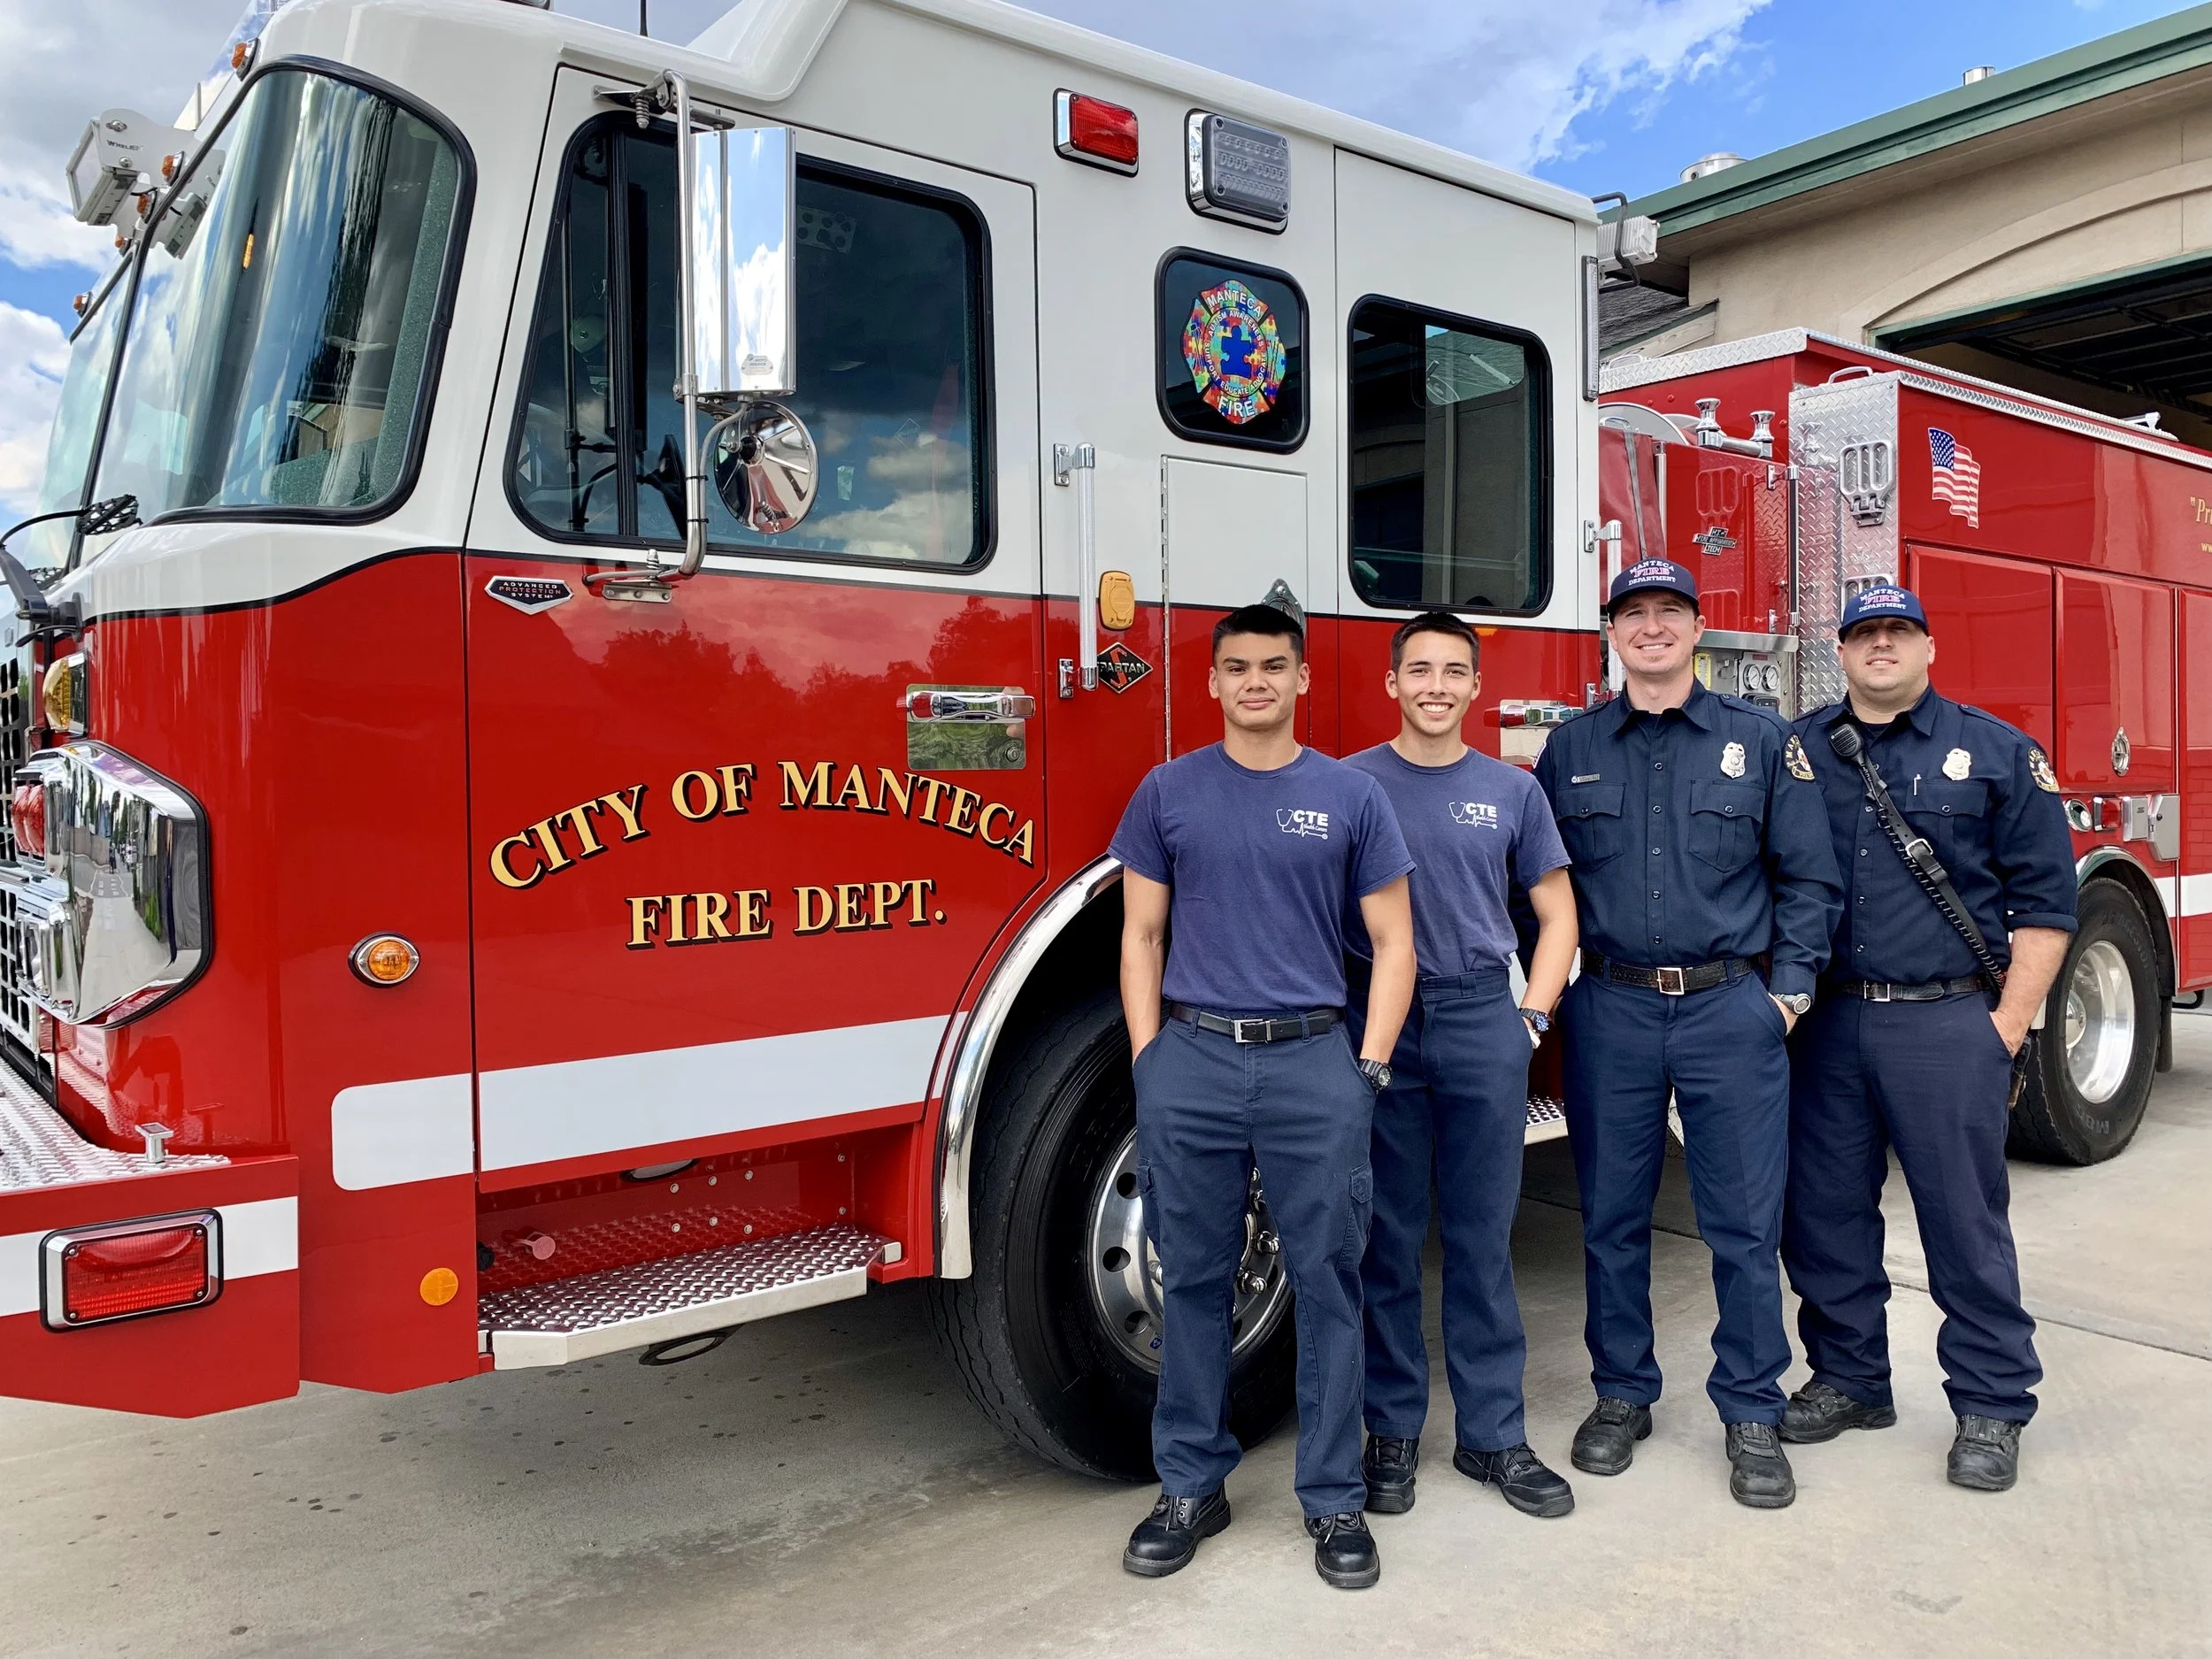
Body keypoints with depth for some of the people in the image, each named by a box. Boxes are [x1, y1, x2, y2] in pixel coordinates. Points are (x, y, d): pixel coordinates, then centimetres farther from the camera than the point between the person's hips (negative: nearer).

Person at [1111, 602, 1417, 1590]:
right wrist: (1149, 1060, 0)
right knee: (1193, 1281, 9)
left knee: (1327, 1284, 5)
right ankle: (1191, 1487, 24)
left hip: (1313, 1062, 0)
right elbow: (1142, 935, 8)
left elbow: (1393, 943, 6)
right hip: (1191, 1061, 1)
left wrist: (1370, 1065, -2)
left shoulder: (1351, 796, 5)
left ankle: (1334, 1499, 20)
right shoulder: (1168, 792, 7)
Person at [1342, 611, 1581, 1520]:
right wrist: (1337, 1026, -4)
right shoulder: (1348, 784, 2)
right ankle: (1393, 1429, 20)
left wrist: (1532, 1016, 2)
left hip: (1484, 1023, 2)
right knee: (1387, 1239, 7)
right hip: (1377, 1026, -1)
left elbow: (1555, 914, 13)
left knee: (1483, 1238, 8)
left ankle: (1493, 1435, 19)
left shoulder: (1512, 790, 8)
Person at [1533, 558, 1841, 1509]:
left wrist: (1790, 991, -3)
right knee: (1612, 1217, 10)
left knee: (1744, 1223, 5)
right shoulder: (1570, 750, 7)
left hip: (1732, 1011, -1)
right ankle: (1621, 1395, 26)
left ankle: (1752, 1413, 20)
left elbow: (1806, 877, 4)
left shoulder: (1762, 741, 4)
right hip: (1611, 1012, 1)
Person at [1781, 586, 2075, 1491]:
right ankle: (1849, 1378, 26)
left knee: (1965, 1219, 4)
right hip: (1824, 1024, 3)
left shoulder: (1998, 753, 3)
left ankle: (1991, 1406, 18)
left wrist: (2008, 1027, -6)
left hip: (1946, 1022, -2)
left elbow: (2043, 900, 0)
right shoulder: (1796, 750, 9)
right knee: (1823, 1212, 10)